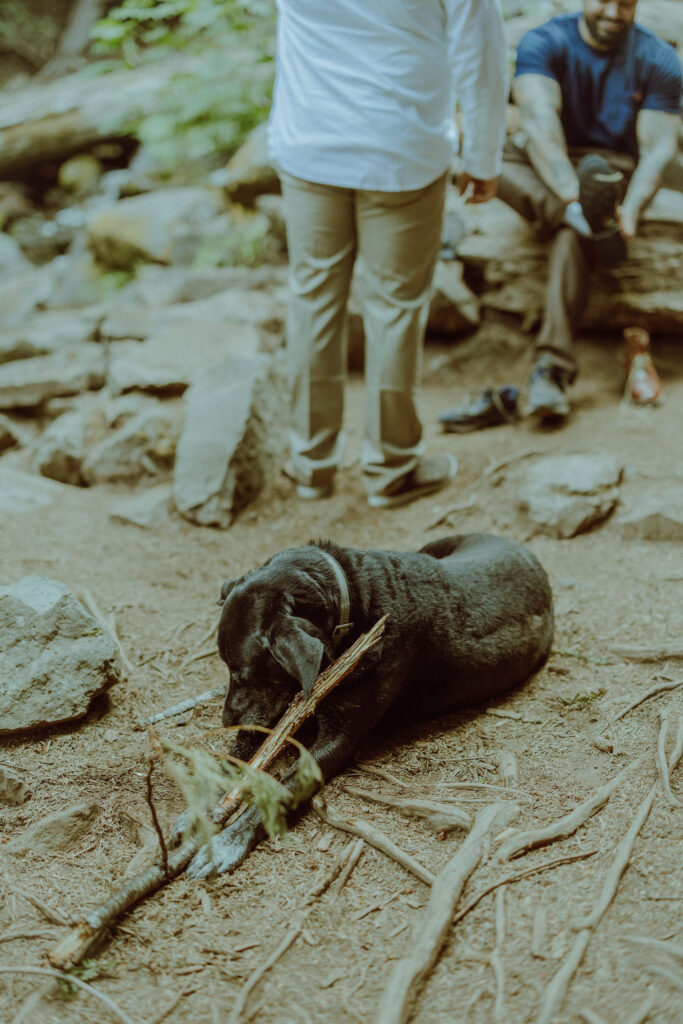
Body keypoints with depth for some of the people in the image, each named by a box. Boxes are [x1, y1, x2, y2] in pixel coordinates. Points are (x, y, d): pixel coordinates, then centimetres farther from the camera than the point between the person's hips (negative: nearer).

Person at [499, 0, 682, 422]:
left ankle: (553, 368, -45)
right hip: (545, 165, 2)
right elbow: (540, 118, -23)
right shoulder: (544, 43, -5)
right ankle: (587, 215, -47)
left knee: (573, 234, -35)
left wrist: (629, 210, -31)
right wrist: (571, 194, -40)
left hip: (614, 169, -1)